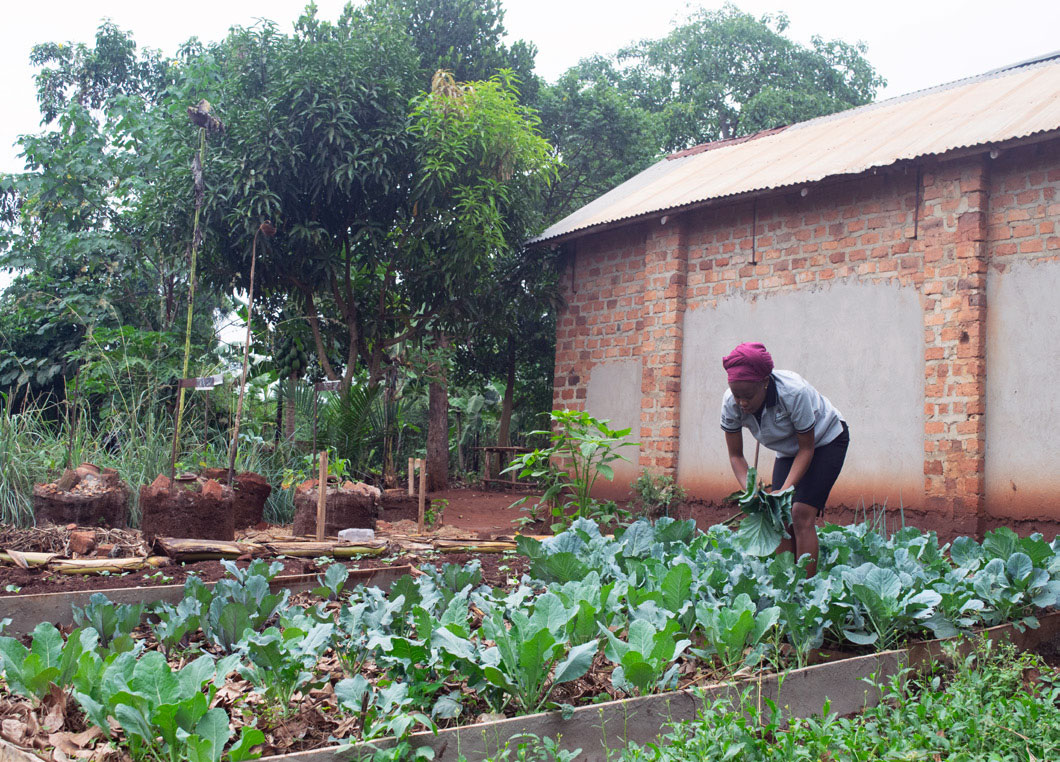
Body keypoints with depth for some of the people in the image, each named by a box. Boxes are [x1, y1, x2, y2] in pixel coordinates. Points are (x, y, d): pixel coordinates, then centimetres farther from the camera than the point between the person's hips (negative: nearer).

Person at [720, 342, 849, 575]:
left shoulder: (794, 392, -36)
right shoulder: (731, 404, -23)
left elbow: (807, 448, -25)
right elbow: (735, 455, -12)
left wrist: (786, 489, -34)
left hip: (825, 440, -5)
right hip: (787, 450, 5)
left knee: (801, 514, -19)